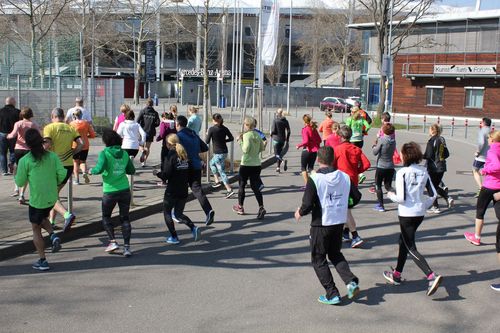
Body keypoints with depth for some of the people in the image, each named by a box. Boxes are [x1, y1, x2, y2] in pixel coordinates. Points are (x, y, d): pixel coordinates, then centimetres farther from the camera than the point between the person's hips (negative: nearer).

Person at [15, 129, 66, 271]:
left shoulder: (25, 160, -10)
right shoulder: (52, 156, -1)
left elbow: (20, 182, -5)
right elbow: (62, 174, -7)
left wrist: (16, 175, 17)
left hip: (37, 200, -4)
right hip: (52, 198, 4)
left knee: (36, 229, 12)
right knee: (42, 218, 31)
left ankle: (42, 261, 13)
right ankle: (53, 236, 5)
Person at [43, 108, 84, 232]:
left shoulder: (50, 127, -6)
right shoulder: (70, 128, 9)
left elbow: (47, 144, -19)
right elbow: (81, 143, -2)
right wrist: (71, 154, 7)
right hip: (69, 165, 6)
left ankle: (67, 215, -22)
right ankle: (51, 220, 24)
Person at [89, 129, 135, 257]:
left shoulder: (104, 153, -9)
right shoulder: (124, 154, 5)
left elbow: (100, 169, -22)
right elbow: (132, 170, 11)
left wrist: (92, 170, -2)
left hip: (110, 191, -3)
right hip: (125, 190, 3)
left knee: (106, 216, 18)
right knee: (125, 218, 9)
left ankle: (113, 241, 9)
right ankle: (127, 246, 3)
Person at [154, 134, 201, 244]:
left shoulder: (170, 155, -13)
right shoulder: (184, 155, 7)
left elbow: (166, 175, -17)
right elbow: (189, 172, 9)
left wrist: (157, 173, 0)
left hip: (172, 191, -6)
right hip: (184, 191, 6)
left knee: (167, 213, 12)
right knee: (179, 214, 18)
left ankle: (174, 237, 11)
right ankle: (193, 228, -4)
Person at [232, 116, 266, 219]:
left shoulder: (247, 135, -14)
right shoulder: (257, 135, 5)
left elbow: (245, 149, -20)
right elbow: (262, 148, 10)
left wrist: (240, 141, -8)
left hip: (246, 165, -5)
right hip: (256, 164, 5)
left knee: (241, 185, 12)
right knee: (255, 187, 7)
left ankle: (240, 207, 23)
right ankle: (261, 207, -8)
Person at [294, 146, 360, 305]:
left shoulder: (314, 179, -17)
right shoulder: (345, 177, -2)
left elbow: (308, 205, -19)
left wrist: (299, 213, 3)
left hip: (320, 224, -5)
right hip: (339, 222, 5)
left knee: (319, 259, 11)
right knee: (335, 254, 25)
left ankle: (332, 294, 9)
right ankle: (351, 281, 5)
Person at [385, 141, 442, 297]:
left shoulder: (402, 172, -16)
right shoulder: (423, 172, 3)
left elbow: (401, 198, -19)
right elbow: (433, 194, 3)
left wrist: (391, 195, 0)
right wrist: (424, 205, 17)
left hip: (407, 214, -7)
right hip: (420, 213, 7)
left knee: (411, 248, -1)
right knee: (403, 240, 22)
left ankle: (432, 276, -17)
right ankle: (397, 274, 32)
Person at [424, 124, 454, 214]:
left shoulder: (432, 141, -15)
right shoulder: (442, 140, 7)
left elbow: (428, 155, -18)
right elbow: (447, 154, 11)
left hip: (433, 168, -7)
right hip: (442, 167, 7)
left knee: (430, 187, 5)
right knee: (436, 186, 21)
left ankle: (435, 207, 7)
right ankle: (448, 198, 5)